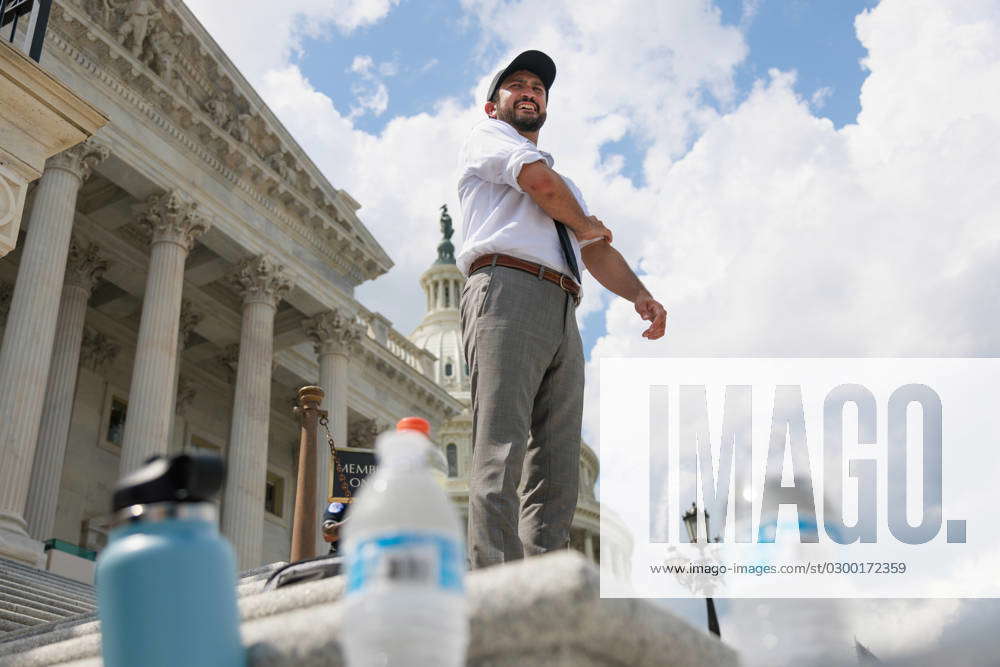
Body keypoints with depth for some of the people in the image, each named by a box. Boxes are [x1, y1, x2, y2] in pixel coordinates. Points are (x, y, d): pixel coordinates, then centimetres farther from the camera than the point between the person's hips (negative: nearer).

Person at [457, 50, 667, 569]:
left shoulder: (567, 186, 40)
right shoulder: (485, 137, 20)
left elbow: (597, 251, 24)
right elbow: (539, 181, -1)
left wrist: (639, 293, 4)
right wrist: (587, 223, 17)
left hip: (563, 316, 7)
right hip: (507, 291, -7)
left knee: (557, 470, -6)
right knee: (502, 452, -20)